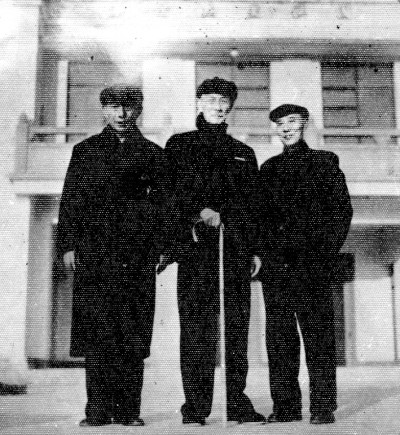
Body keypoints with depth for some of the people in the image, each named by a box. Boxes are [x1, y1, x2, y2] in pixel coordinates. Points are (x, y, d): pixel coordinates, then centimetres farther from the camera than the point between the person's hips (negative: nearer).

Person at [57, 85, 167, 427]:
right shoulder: (85, 151, 15)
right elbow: (70, 201, 10)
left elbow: (162, 206, 9)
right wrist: (69, 244, 0)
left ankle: (128, 409, 6)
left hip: (136, 256, 0)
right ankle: (98, 409, 2)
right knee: (96, 334, -4)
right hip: (93, 255, 0)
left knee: (133, 336, -1)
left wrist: (157, 250, -1)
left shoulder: (153, 155, 13)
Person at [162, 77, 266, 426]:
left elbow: (252, 204, 19)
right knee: (196, 326, -6)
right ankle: (195, 406, -1)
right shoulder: (180, 145, 14)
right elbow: (170, 191, 4)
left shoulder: (243, 153, 22)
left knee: (236, 325, 0)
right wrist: (199, 211, -12)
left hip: (236, 247, 3)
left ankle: (238, 402, 6)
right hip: (195, 244, -3)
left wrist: (255, 248, 10)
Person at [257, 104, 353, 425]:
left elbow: (342, 209, 3)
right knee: (279, 336, 1)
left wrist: (327, 254, -7)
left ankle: (323, 406, 1)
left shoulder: (324, 162, 10)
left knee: (318, 334, -4)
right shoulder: (268, 168, 19)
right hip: (275, 264, 3)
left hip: (311, 262, -3)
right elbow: (261, 215, 16)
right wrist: (262, 254, 3)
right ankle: (285, 406, 7)